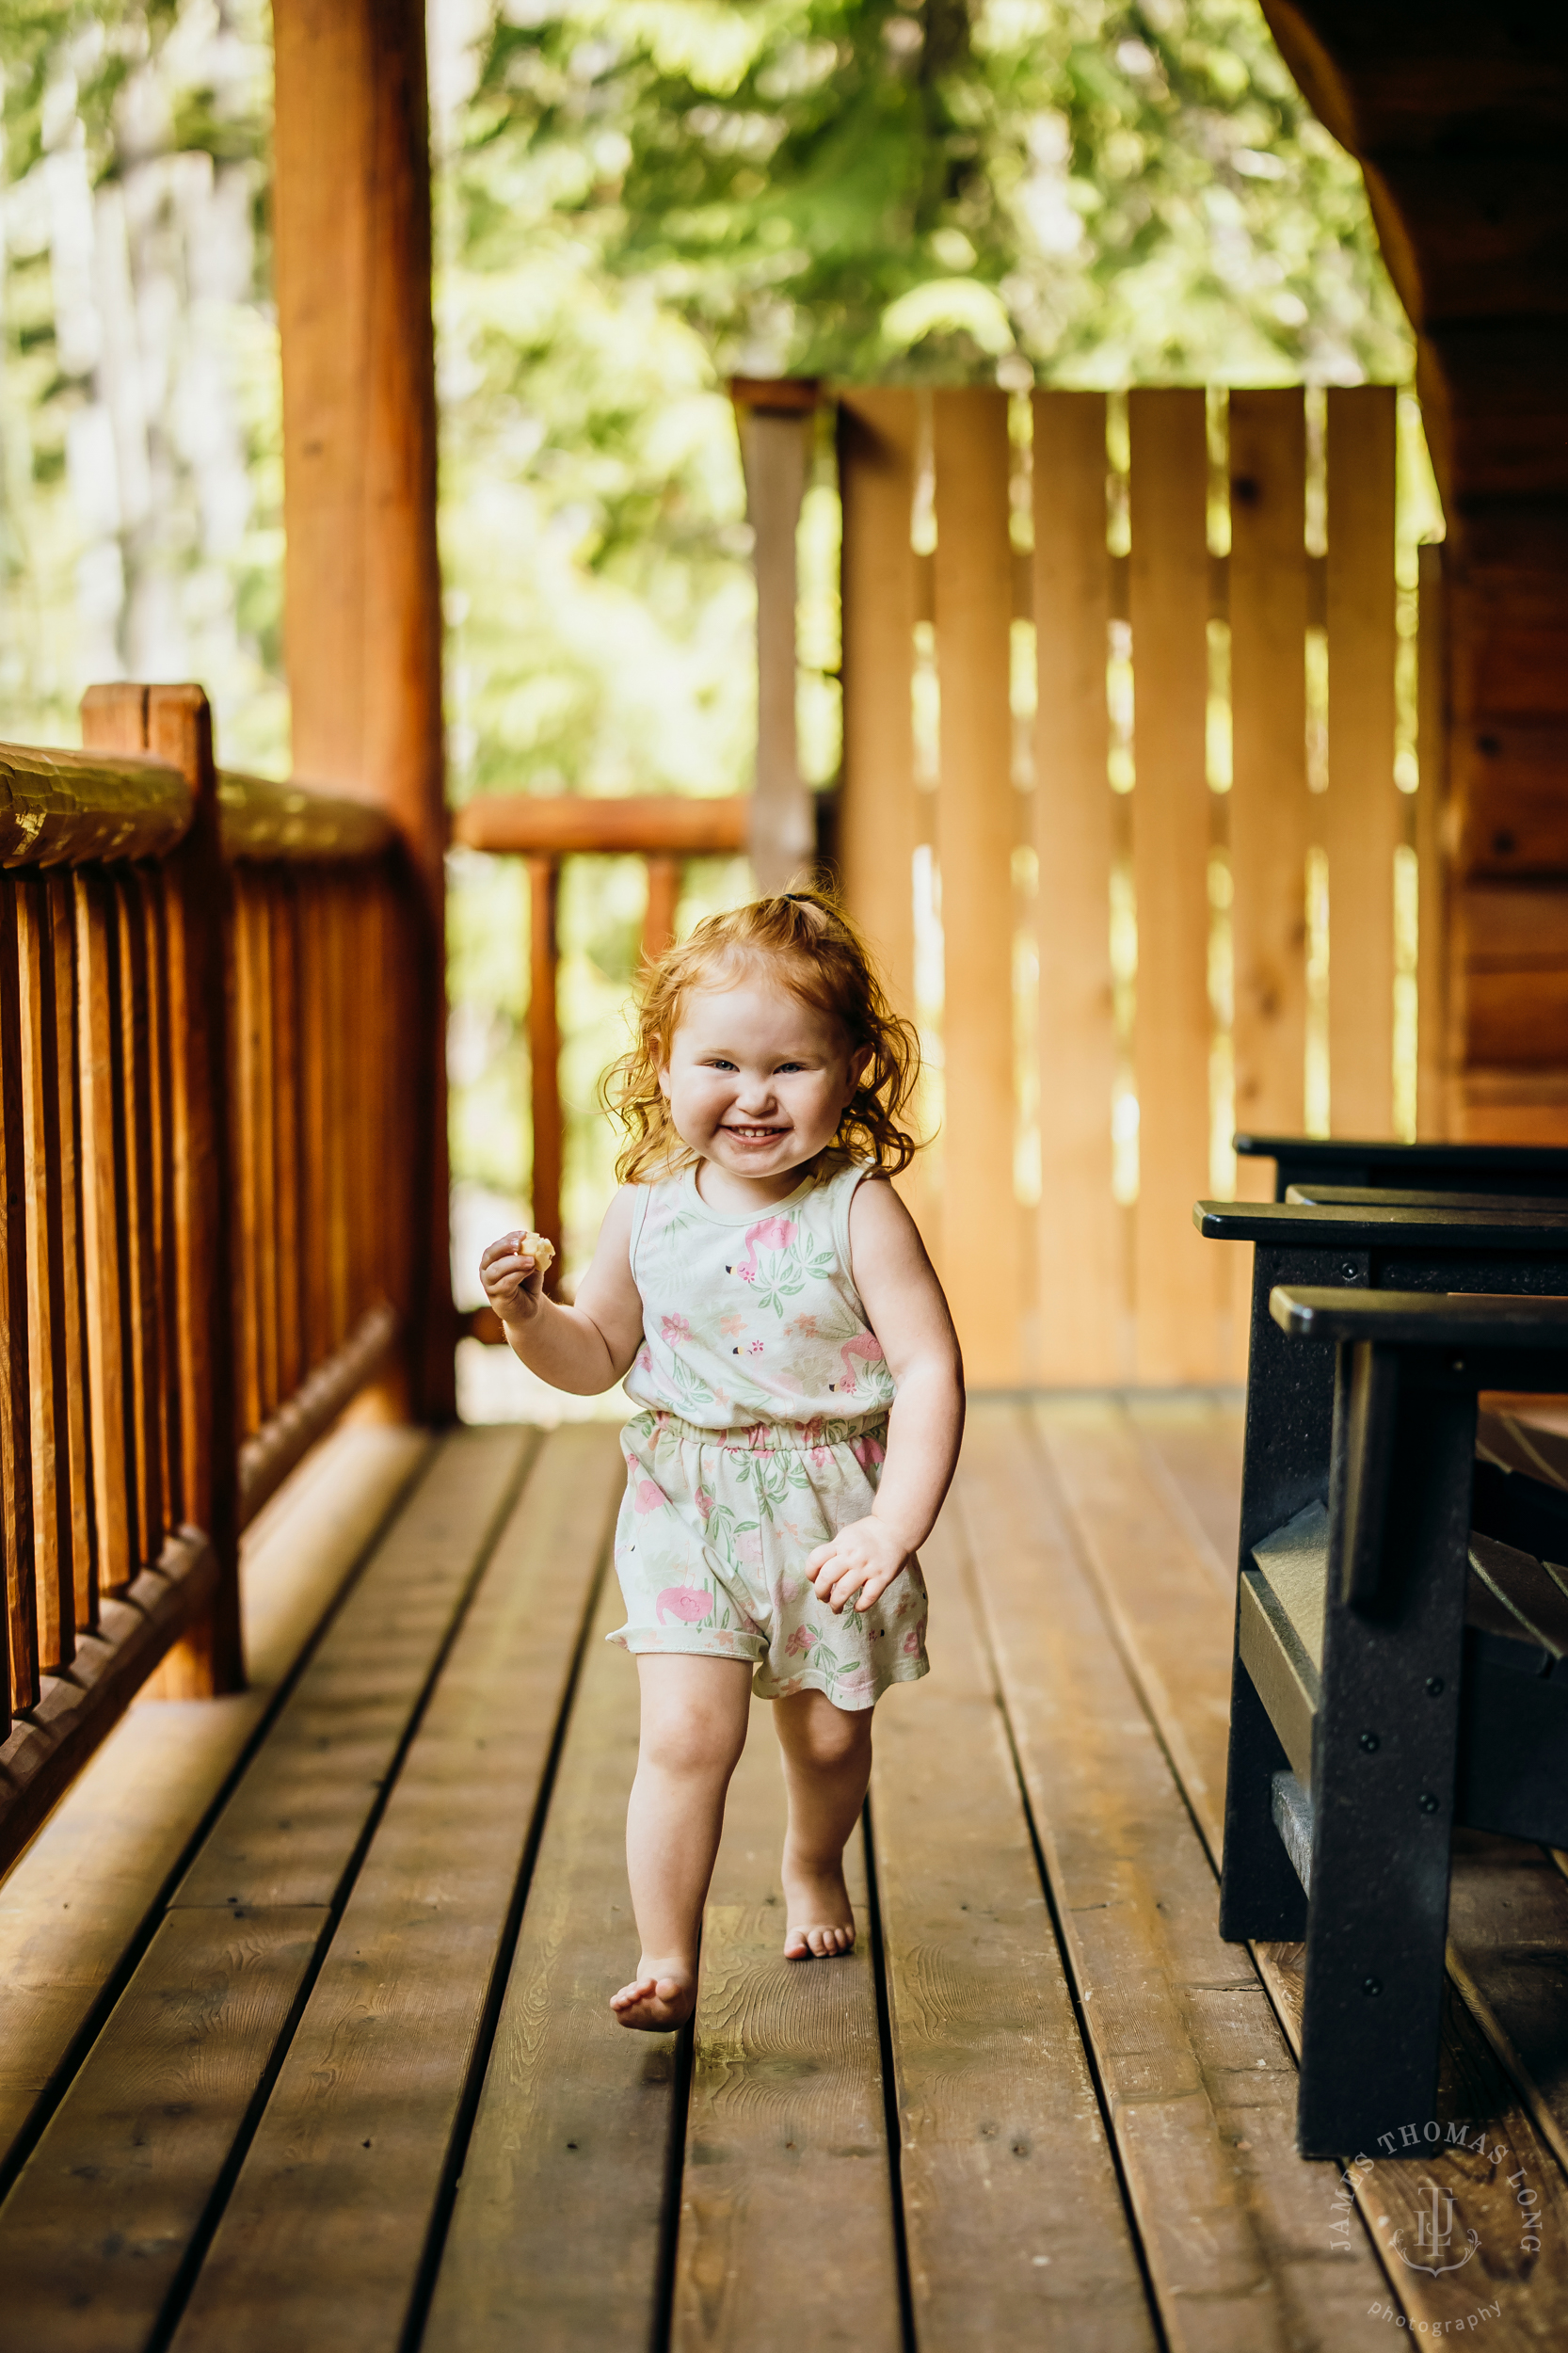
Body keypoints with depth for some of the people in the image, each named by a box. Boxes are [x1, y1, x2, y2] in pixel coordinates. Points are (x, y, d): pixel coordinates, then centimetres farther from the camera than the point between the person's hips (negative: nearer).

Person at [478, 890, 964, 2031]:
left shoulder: (858, 1211, -14)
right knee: (687, 1733, -11)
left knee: (830, 1731, 15)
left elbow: (931, 1371, -19)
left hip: (830, 1513, -1)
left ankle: (814, 1865, 48)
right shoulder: (648, 1212, -3)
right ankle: (668, 1960, -1)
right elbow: (598, 1356, 10)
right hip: (686, 1508, 1)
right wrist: (530, 1314, -13)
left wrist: (896, 1526, -29)